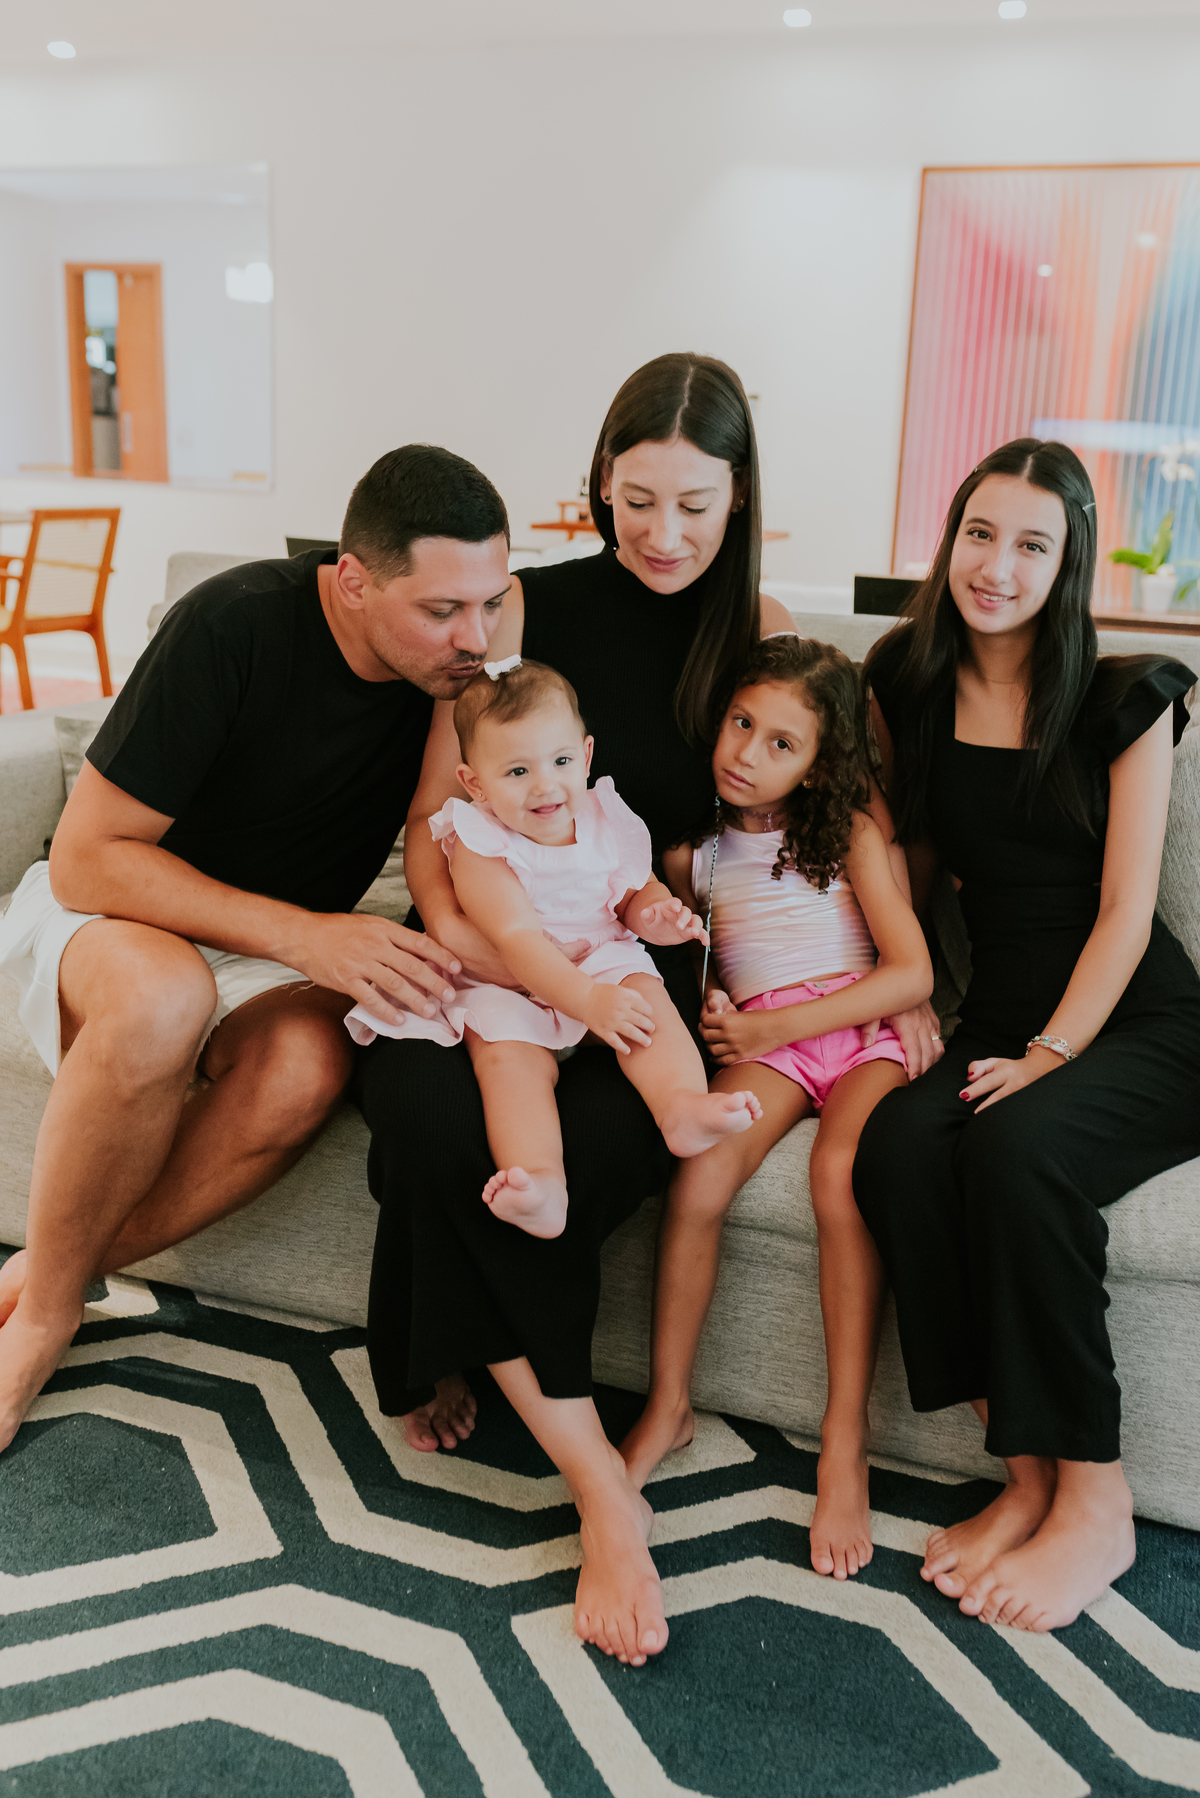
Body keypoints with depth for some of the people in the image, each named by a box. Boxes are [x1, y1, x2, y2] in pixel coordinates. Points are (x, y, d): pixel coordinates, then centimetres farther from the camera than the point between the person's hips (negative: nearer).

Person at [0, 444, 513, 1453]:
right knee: (163, 993, -40)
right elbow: (87, 859, -23)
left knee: (307, 1064, -32)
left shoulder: (461, 652, -10)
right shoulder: (235, 626, -25)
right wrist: (301, 935, -33)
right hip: (104, 915, -3)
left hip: (288, 951, 4)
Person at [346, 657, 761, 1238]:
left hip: (604, 963, 4)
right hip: (508, 987, -4)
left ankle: (682, 1105, -43)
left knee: (645, 992, -25)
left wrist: (653, 915, -11)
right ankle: (541, 1181, -47)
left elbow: (637, 889, 16)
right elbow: (518, 939, -24)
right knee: (509, 1056, -30)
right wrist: (587, 1001, -35)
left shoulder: (606, 820, 3)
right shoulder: (480, 847, -14)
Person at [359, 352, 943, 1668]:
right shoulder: (530, 608, 3)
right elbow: (433, 819, 1)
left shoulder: (763, 635, 8)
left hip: (644, 966, 1)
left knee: (617, 1137, -33)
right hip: (494, 958, 0)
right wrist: (455, 924, -19)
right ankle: (601, 1491, -19)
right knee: (433, 1115, -32)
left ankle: (458, 1358, -3)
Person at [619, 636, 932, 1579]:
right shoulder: (693, 855, 11)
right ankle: (668, 1407, -8)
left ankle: (845, 1440, -22)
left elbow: (912, 973, -5)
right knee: (697, 1178, -27)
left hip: (862, 1029, -2)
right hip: (761, 1041, 2)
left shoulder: (850, 834, 3)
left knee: (841, 1173, -33)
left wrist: (770, 1026, -11)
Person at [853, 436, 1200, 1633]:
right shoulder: (908, 686, 9)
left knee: (1016, 1146, -34)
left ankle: (1093, 1500, -16)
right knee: (897, 1148, -29)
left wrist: (1048, 1057, -17)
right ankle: (1025, 1477, -16)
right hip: (998, 1019, 3)